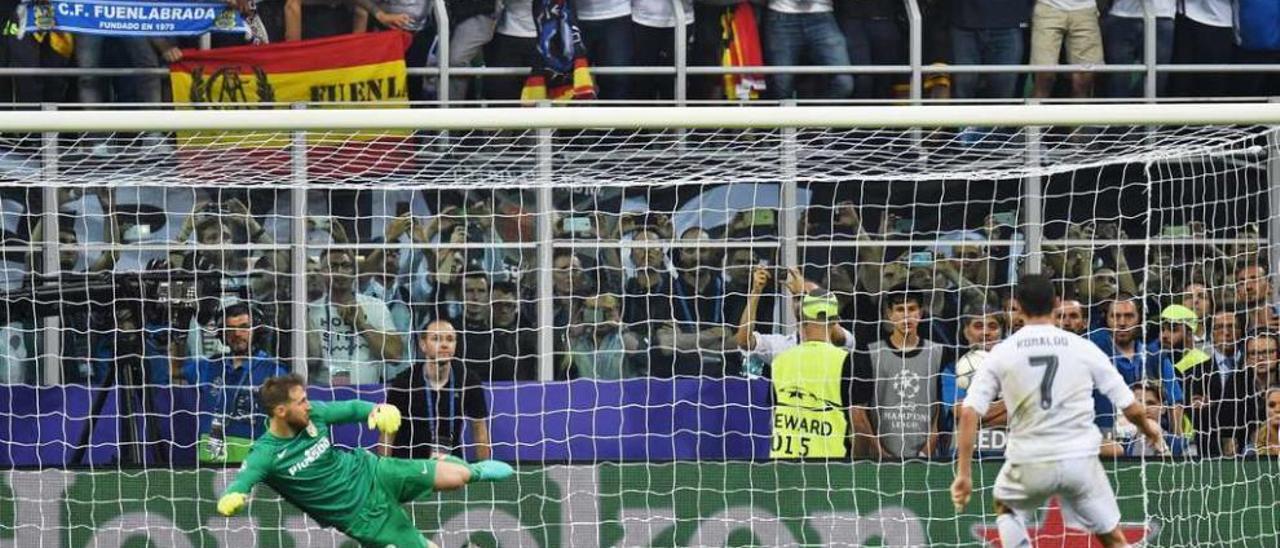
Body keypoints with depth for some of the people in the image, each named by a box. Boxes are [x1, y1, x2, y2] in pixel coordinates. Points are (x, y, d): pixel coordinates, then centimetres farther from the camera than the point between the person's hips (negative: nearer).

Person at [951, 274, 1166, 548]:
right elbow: (1131, 408, 3)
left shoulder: (1001, 353, -1)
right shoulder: (1083, 348, -1)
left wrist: (964, 473, -4)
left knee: (1006, 505, 32)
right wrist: (1149, 428, 25)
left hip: (1029, 464, 0)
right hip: (1081, 461, 0)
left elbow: (969, 413, -8)